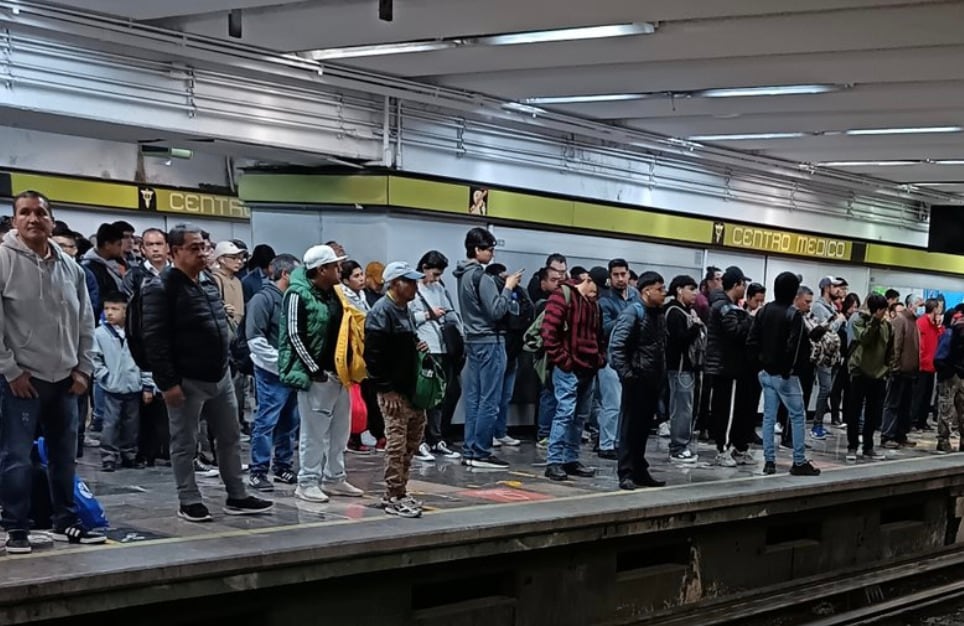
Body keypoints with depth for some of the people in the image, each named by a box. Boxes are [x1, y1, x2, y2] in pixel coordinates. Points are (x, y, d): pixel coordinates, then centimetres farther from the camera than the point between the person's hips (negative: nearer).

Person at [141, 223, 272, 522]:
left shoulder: (208, 282, 12)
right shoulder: (160, 289, -14)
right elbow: (154, 340, -19)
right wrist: (168, 382, -21)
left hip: (220, 376, 8)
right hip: (187, 381, -8)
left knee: (230, 438, 13)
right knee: (185, 443, 4)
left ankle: (237, 497, 23)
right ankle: (189, 501, 14)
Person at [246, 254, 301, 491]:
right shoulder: (263, 299, -10)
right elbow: (255, 340, -16)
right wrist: (281, 362, -16)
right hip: (272, 373, -8)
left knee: (290, 422, 13)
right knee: (266, 421, -5)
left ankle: (283, 467, 23)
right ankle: (258, 471, 1)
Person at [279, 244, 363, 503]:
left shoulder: (334, 294, 14)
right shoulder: (298, 295, -11)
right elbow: (295, 336, -15)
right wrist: (314, 369, -16)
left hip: (339, 373, 9)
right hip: (317, 375, -9)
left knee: (340, 430, 13)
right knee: (314, 432, -4)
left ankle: (334, 479, 23)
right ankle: (307, 483, 5)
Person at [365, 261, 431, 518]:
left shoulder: (406, 311, 15)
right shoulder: (381, 312, -15)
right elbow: (373, 355, -19)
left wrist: (419, 347, 7)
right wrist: (386, 390, -19)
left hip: (412, 389, 10)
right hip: (393, 392, -10)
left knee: (412, 442, 14)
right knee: (397, 444, -7)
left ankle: (398, 492, 24)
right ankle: (394, 498, 0)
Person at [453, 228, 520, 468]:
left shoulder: (463, 275, 12)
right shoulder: (481, 277, -16)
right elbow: (496, 310, -18)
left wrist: (503, 285, 9)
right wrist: (508, 288, -7)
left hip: (473, 341, 9)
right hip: (489, 342, -9)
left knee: (473, 399, 10)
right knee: (489, 401, -5)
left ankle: (469, 451, 13)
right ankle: (481, 453, -3)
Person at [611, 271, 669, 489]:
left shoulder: (659, 315, 13)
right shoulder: (632, 312, -11)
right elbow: (616, 345, -16)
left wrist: (662, 372, 10)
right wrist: (625, 373, -18)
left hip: (653, 380, 7)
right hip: (637, 379, -7)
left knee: (645, 426, 13)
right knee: (630, 426, -3)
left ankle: (640, 471, 21)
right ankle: (626, 474, 1)